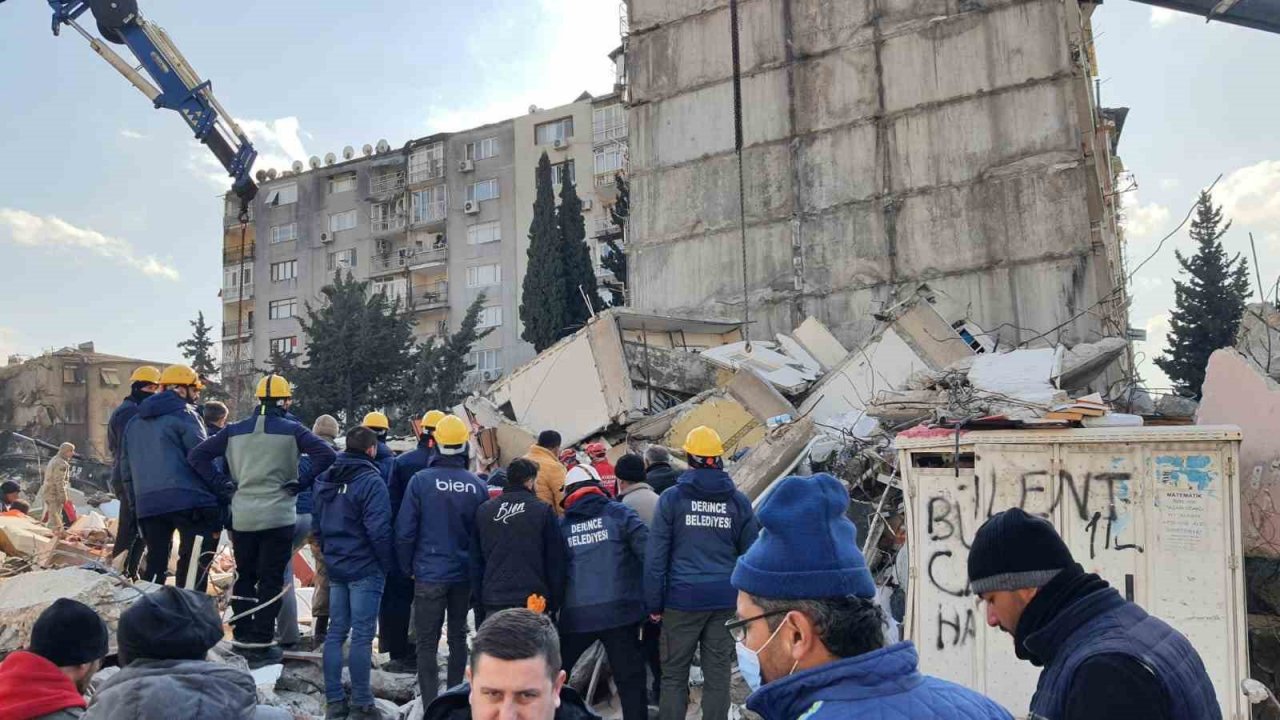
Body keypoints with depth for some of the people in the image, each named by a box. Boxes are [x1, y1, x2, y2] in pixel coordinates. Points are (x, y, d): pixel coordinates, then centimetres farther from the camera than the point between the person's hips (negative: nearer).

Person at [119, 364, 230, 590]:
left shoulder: (134, 422, 21)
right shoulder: (183, 414, -3)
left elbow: (126, 469, 23)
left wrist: (135, 504, 27)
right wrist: (224, 488, -5)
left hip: (148, 504, 7)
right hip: (188, 501, -7)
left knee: (155, 563, 15)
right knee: (194, 564, -5)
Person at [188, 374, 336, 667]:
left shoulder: (235, 431, 5)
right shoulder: (292, 430, -6)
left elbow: (197, 455, 5)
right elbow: (326, 455, -17)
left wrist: (222, 481, 6)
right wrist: (302, 483, -7)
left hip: (241, 517, 4)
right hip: (278, 517, -4)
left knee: (244, 577, 17)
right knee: (271, 580, 4)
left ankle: (241, 638, 22)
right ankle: (260, 643, 5)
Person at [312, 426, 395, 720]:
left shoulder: (325, 479, 7)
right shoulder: (371, 481, -16)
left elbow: (316, 522, 15)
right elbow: (378, 530, -19)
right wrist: (387, 563, -7)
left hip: (335, 567, 7)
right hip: (365, 569, -7)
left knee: (336, 632, 12)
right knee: (362, 635, -2)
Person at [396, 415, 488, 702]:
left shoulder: (421, 481, -12)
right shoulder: (477, 486, -4)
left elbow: (405, 531, -10)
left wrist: (407, 568, 4)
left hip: (429, 573, -3)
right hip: (464, 574, 3)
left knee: (427, 642, 4)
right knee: (458, 636, 18)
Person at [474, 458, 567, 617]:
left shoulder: (483, 510, 7)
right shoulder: (543, 510, -5)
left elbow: (476, 561, 11)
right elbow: (555, 561, -3)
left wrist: (480, 598, 17)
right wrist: (554, 602, 5)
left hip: (493, 600, 3)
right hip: (533, 601, -3)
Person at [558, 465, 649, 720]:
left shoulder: (561, 525, 8)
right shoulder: (619, 513, 1)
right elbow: (647, 552, -8)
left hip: (576, 614, 2)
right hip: (619, 610, -2)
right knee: (630, 678, 6)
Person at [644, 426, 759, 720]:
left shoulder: (672, 498, -4)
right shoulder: (738, 501, 3)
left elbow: (656, 555, -7)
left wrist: (654, 603, 0)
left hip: (683, 598, -2)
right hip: (726, 599, 2)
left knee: (674, 674, 9)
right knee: (718, 674, 10)